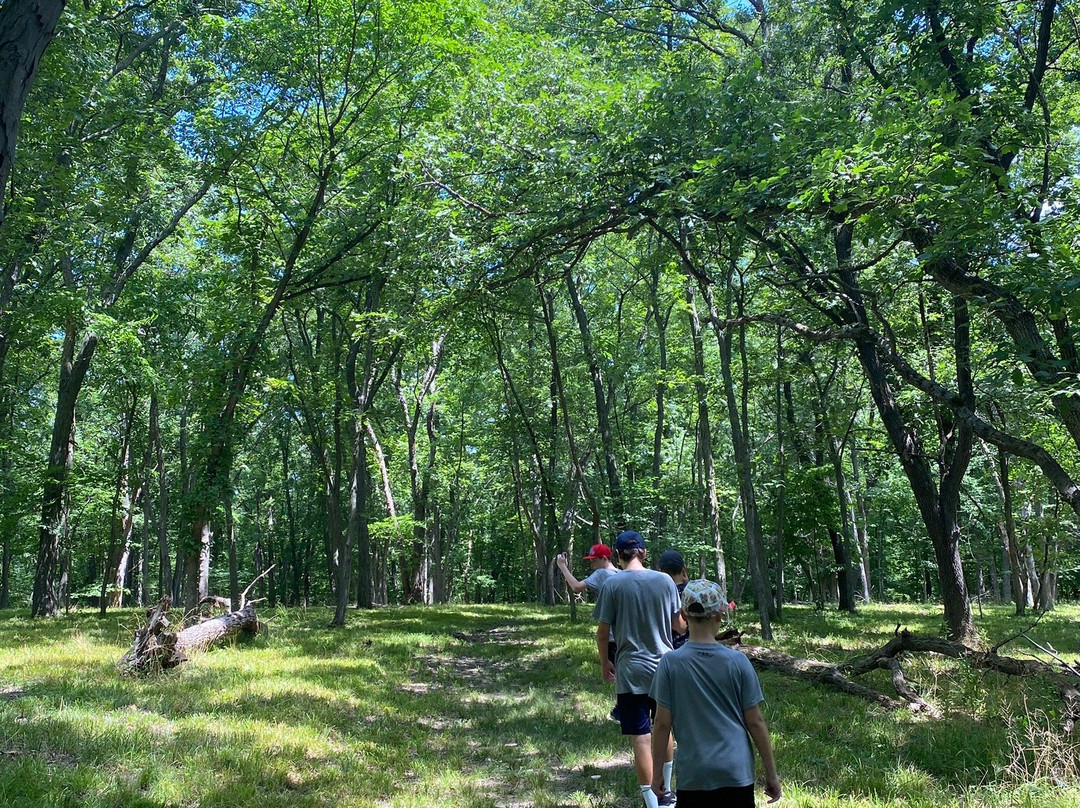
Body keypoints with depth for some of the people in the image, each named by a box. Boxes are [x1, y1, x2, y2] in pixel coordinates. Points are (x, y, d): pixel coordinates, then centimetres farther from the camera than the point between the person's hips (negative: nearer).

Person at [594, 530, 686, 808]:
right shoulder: (665, 580, -2)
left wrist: (604, 663, 11)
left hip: (631, 672, -3)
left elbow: (602, 632, -5)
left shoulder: (613, 584, -8)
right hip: (665, 668, 3)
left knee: (641, 738, 2)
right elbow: (680, 625, 6)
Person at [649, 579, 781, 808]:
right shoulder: (737, 661, -6)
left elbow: (662, 723, -5)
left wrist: (657, 772, 6)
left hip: (692, 775, -1)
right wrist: (771, 773, 8)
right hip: (737, 772, 1)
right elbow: (755, 721, -2)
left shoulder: (670, 663, -8)